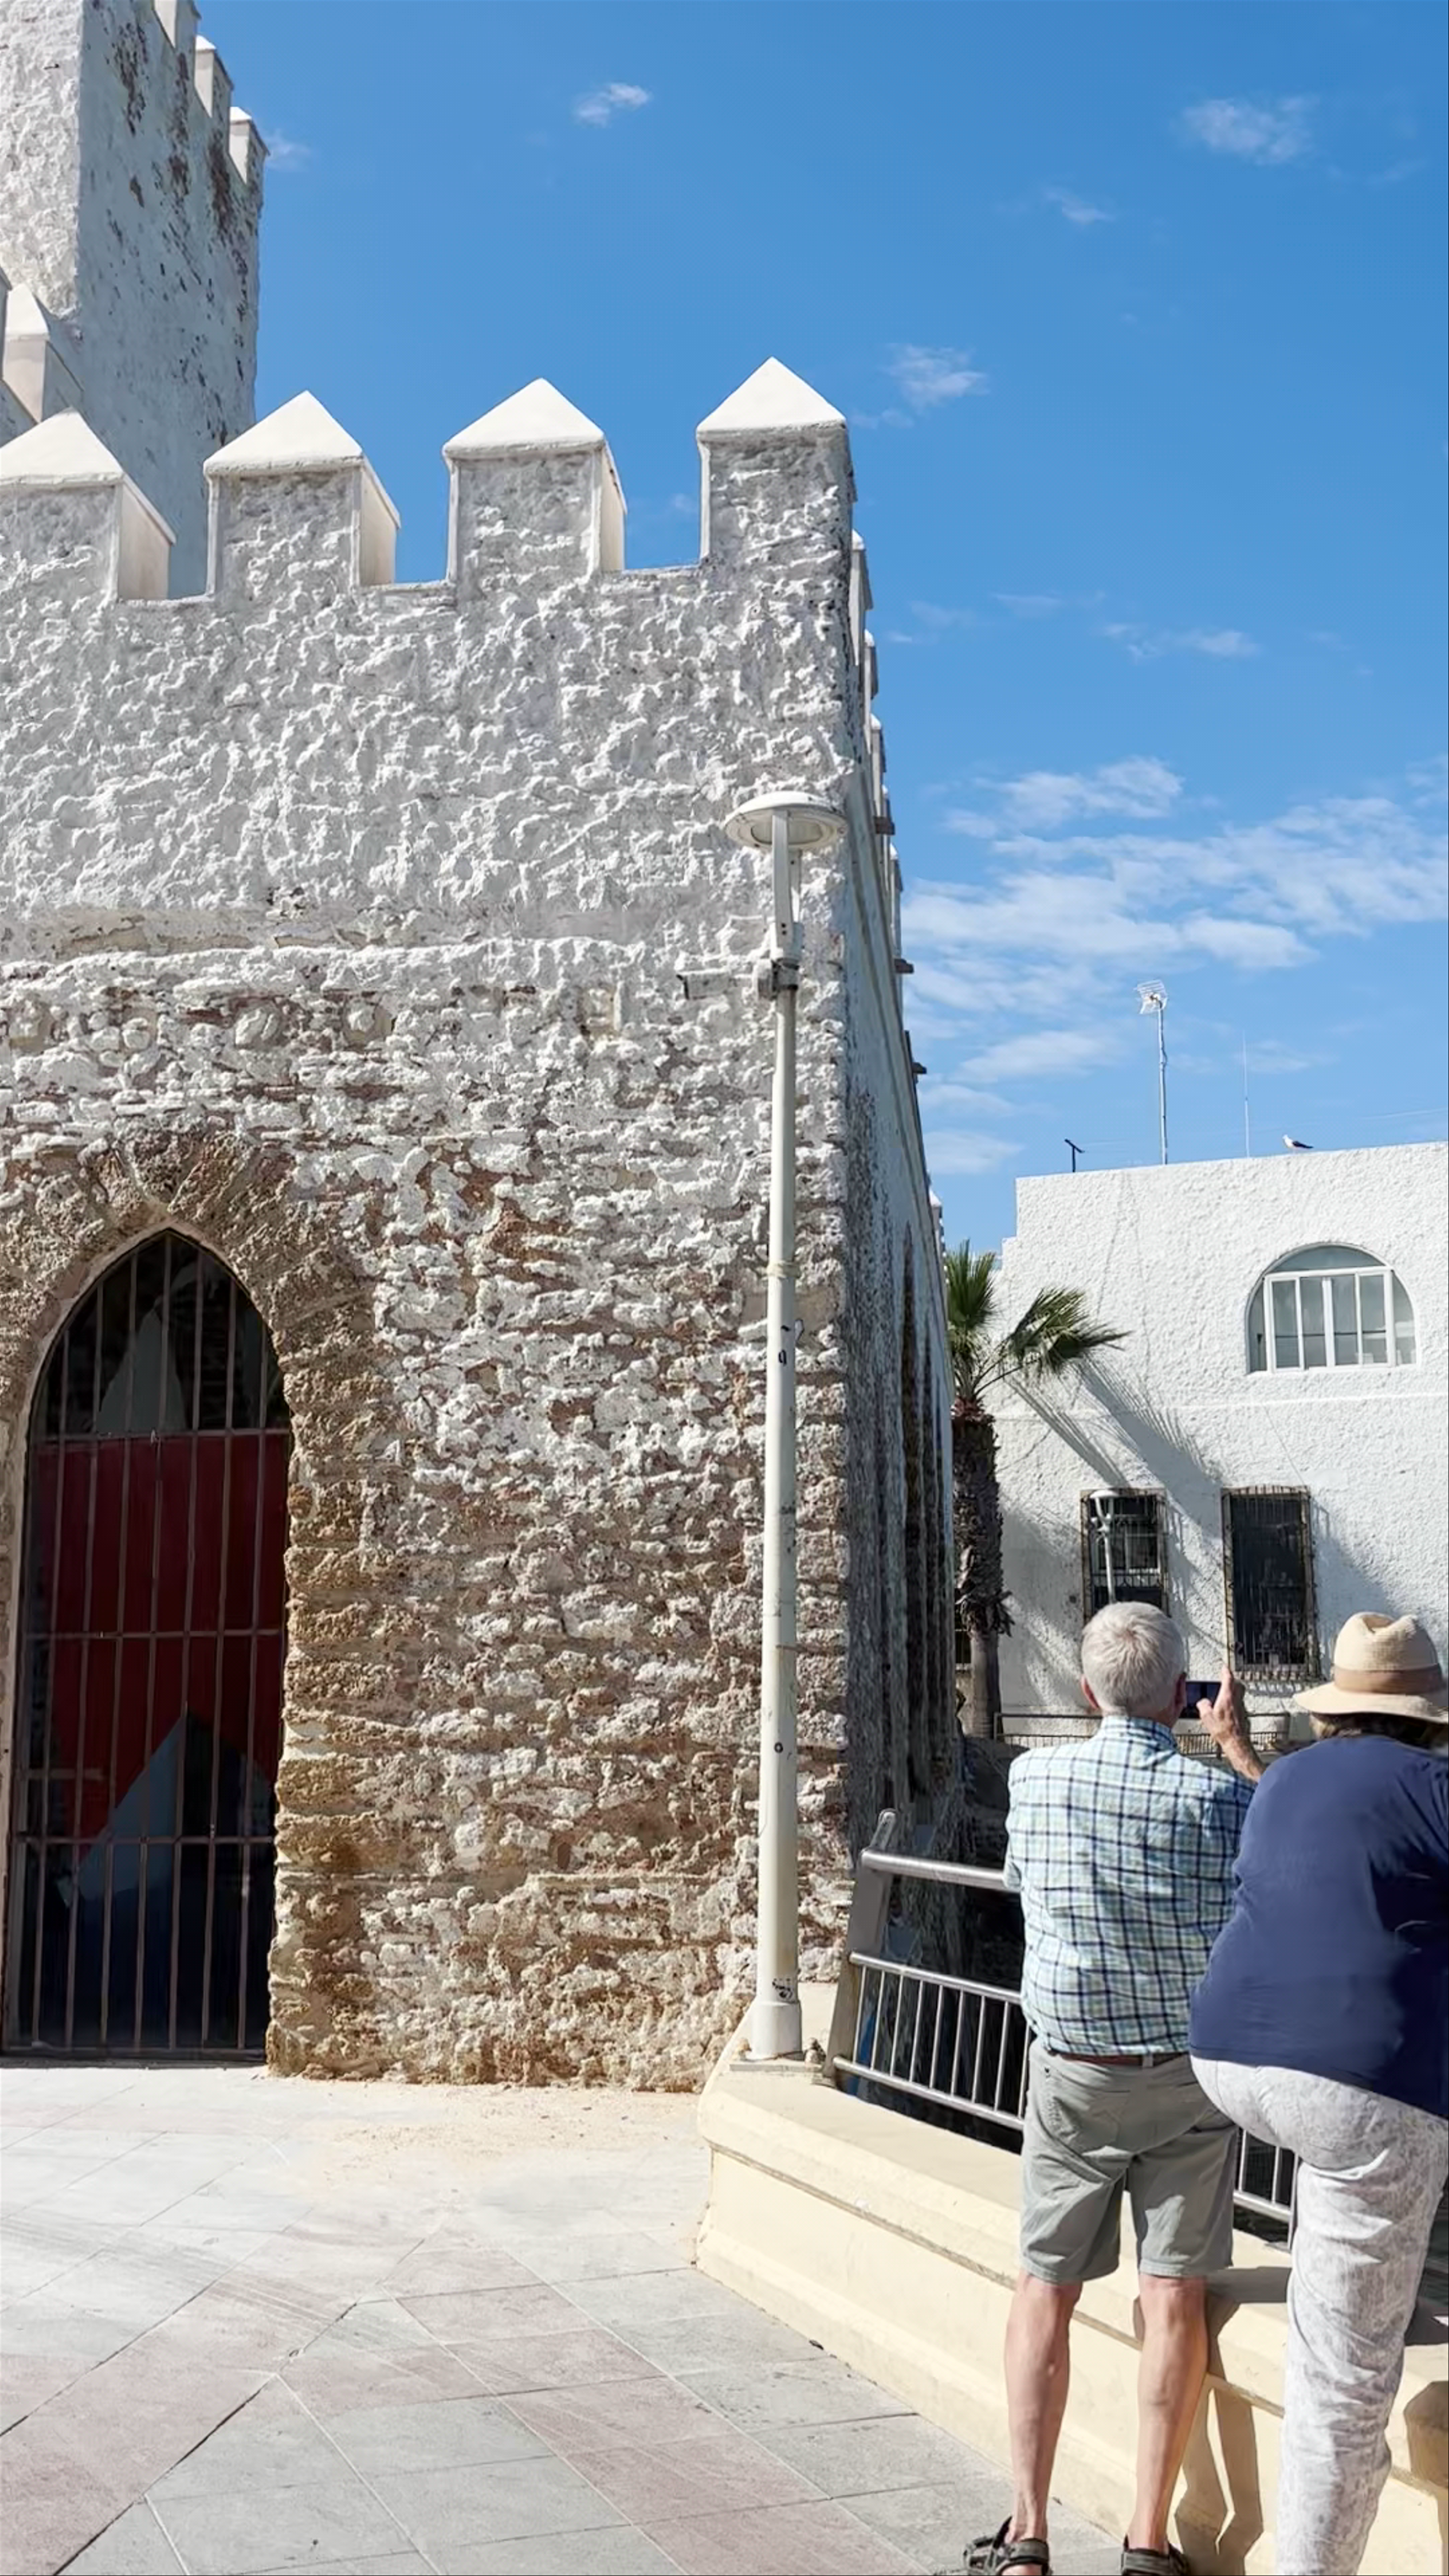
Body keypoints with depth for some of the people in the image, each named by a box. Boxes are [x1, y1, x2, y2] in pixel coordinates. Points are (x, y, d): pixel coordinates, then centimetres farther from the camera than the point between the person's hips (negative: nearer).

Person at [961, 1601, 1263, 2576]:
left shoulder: (1034, 1778, -7)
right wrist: (1235, 1742, 12)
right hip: (1191, 2074, -1)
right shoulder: (1213, 1793, -13)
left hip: (1073, 2075, 1)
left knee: (1046, 2289, 10)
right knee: (1176, 2295, 5)